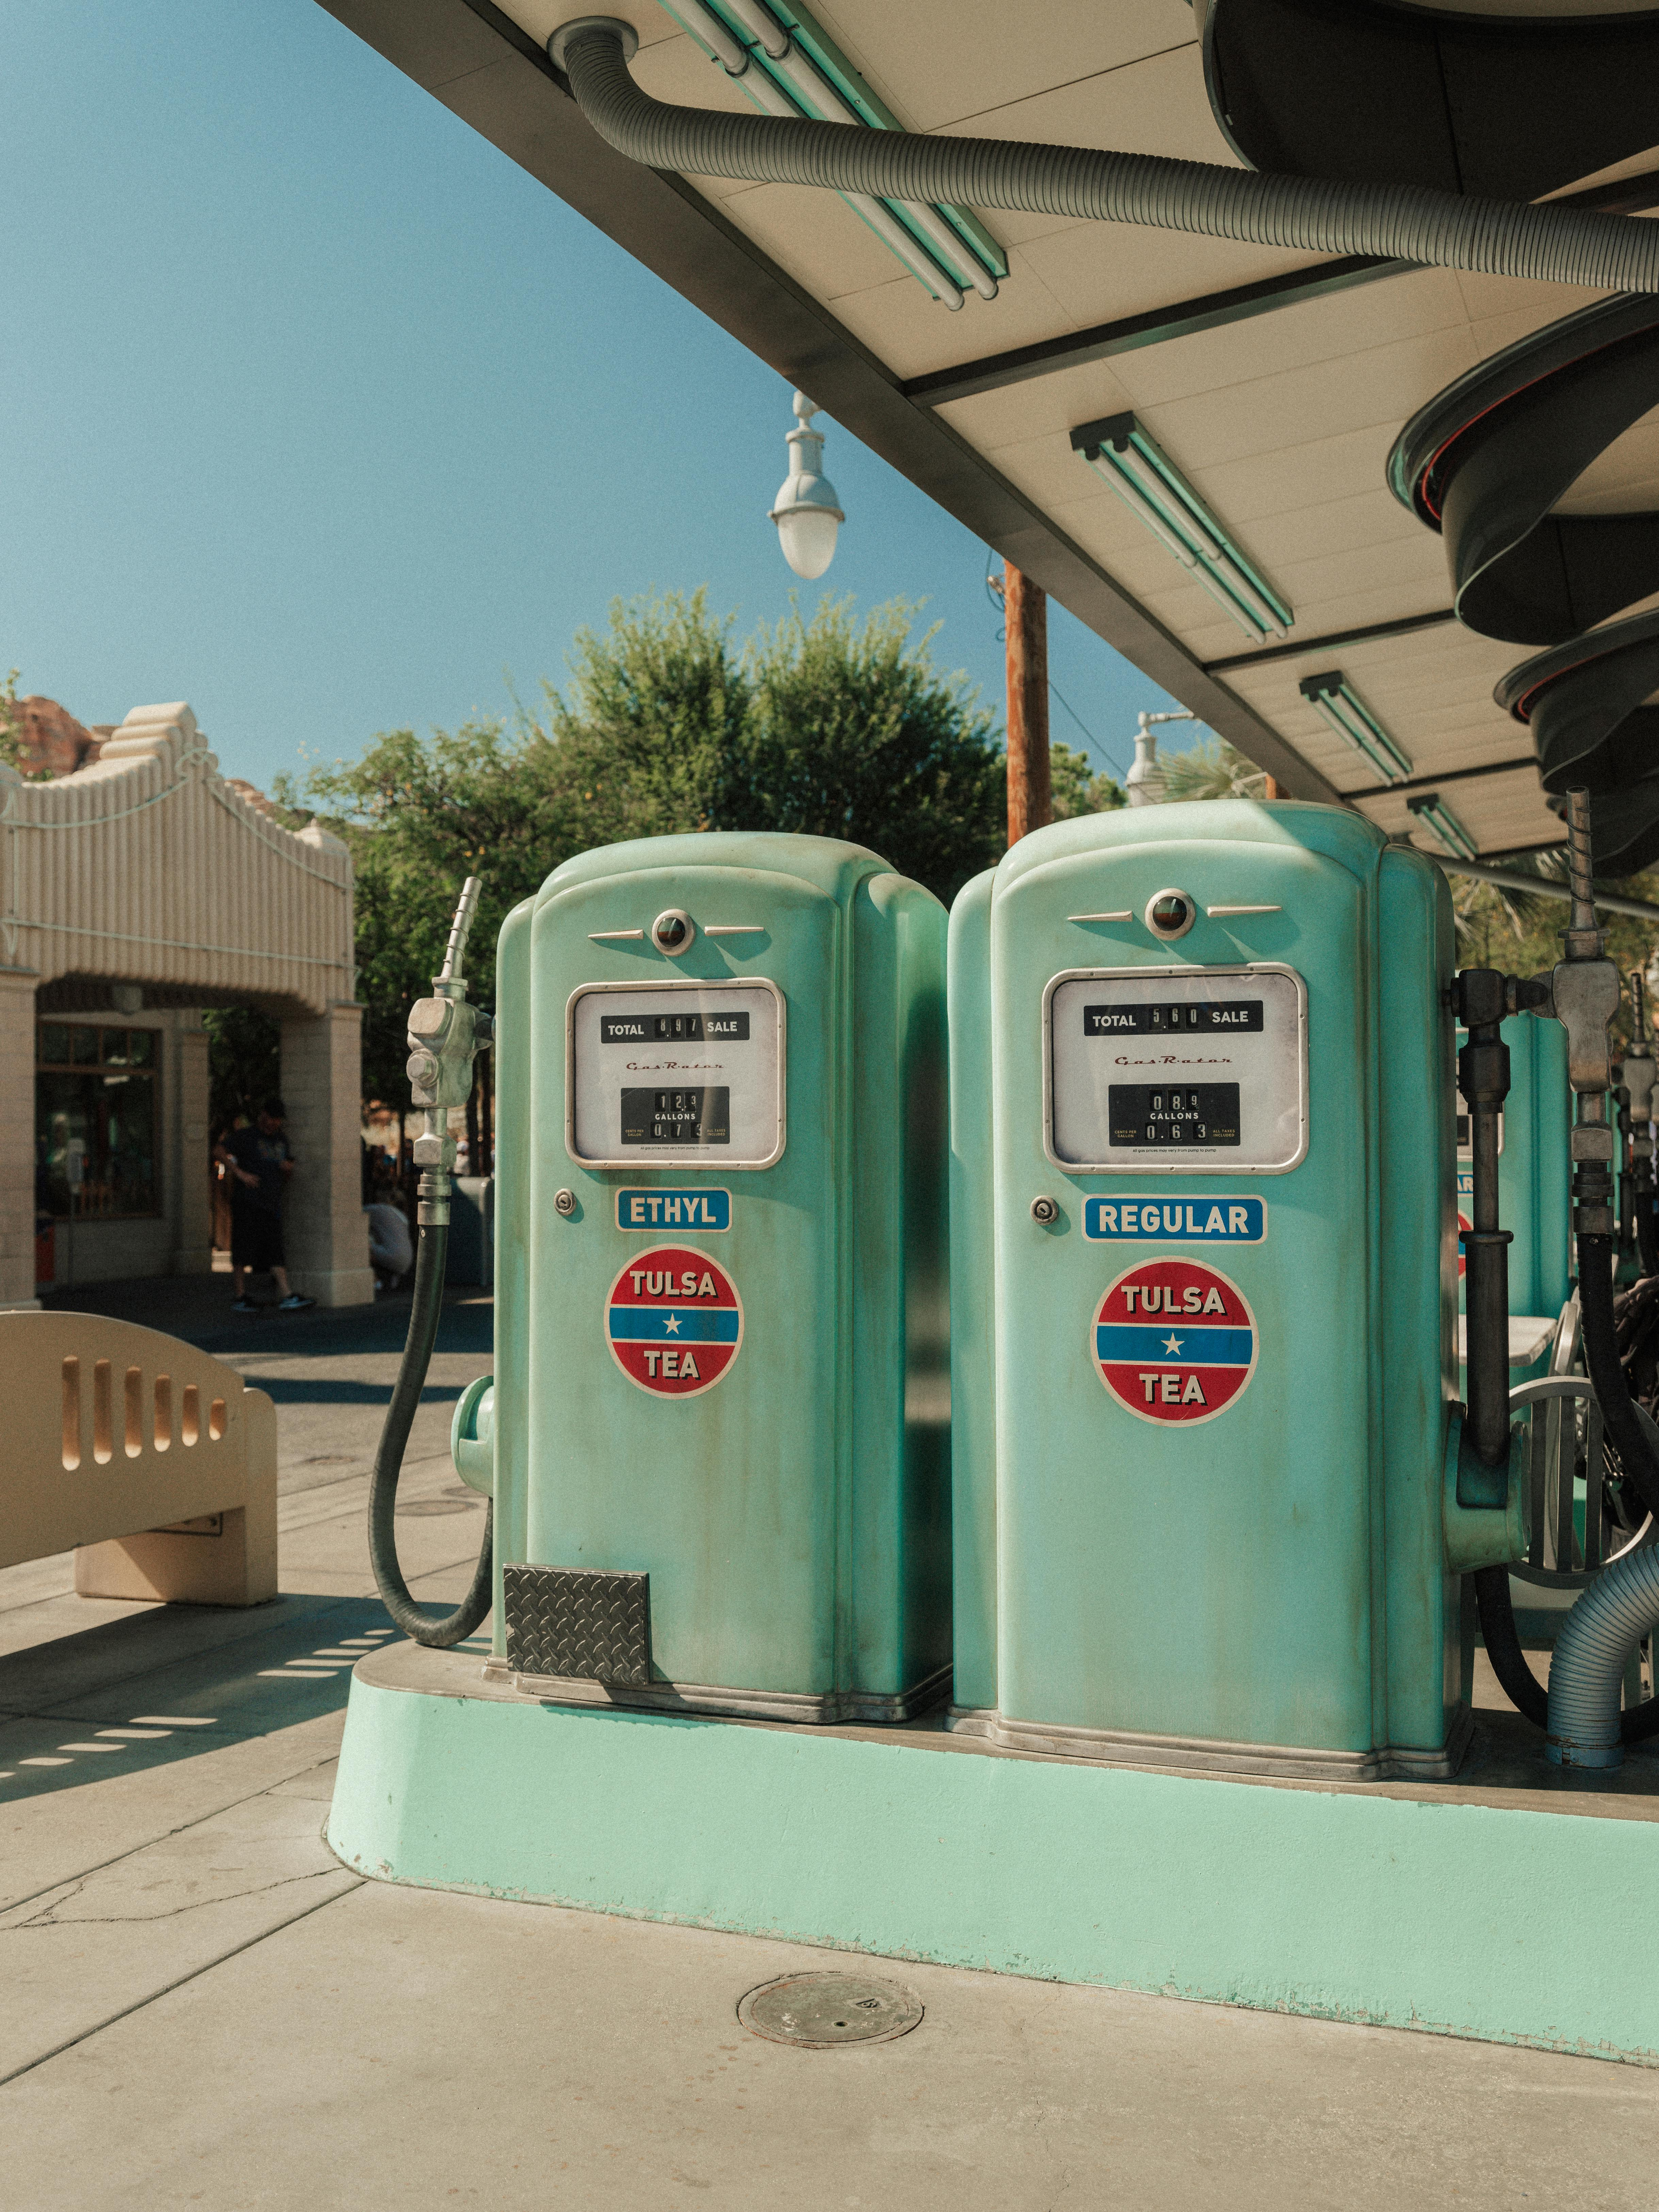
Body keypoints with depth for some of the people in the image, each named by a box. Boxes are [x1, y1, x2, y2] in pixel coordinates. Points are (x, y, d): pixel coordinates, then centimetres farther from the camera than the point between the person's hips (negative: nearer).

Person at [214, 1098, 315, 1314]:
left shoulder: (281, 1140, 21)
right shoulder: (246, 1136, 1)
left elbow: (289, 1168, 31)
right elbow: (220, 1153, -10)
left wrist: (289, 1167, 6)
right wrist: (241, 1174, -17)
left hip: (272, 1203, 6)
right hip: (247, 1201, -6)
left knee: (276, 1251, -1)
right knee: (244, 1249, -5)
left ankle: (286, 1297, -8)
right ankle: (240, 1298, 1)